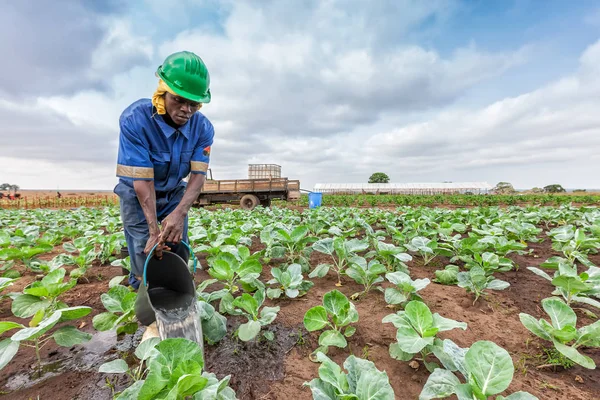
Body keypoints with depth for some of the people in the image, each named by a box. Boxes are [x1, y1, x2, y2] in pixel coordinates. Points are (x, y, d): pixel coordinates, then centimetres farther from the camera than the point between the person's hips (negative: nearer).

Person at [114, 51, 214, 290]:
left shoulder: (203, 127, -20)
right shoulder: (134, 119, -29)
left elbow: (198, 174, -23)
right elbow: (142, 180, -30)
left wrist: (180, 212, -39)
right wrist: (154, 229, -32)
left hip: (174, 193, 3)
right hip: (137, 193, -3)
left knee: (179, 252, 4)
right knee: (144, 251, -6)